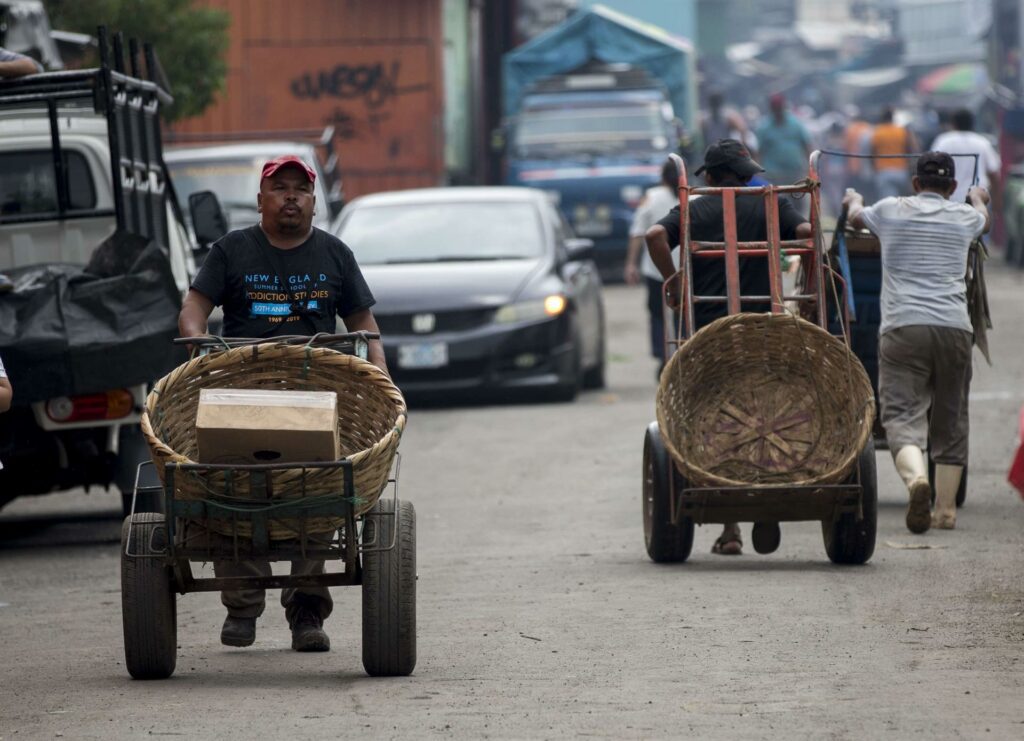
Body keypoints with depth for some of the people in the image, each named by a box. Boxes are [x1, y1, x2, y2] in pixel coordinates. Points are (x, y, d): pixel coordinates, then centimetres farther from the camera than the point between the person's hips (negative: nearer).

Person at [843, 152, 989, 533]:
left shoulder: (891, 211, 11)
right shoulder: (964, 217, 16)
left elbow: (856, 216, 34)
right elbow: (983, 220, 43)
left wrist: (854, 199, 58)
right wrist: (979, 198, 66)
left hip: (903, 327, -2)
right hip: (954, 327, 2)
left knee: (901, 414, -9)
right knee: (950, 420, 13)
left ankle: (916, 478, -37)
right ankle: (946, 507, 10)